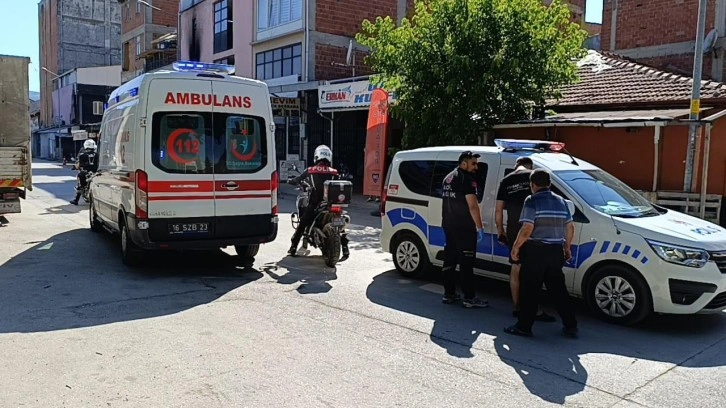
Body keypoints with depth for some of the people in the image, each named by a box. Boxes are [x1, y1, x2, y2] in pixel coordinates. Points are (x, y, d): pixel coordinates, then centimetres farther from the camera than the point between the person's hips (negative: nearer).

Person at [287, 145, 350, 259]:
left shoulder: (310, 170, 5)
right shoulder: (333, 172, 6)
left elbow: (297, 180, 15)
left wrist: (290, 181, 36)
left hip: (314, 204, -1)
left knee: (302, 224, 11)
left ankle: (293, 247, 10)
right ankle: (345, 247, 5)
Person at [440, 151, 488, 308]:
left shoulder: (448, 178, 16)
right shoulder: (467, 179, -12)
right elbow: (472, 206, -17)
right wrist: (480, 227, -14)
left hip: (448, 225, 9)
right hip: (463, 227, -9)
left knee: (450, 259, 11)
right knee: (466, 262, -5)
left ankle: (449, 294, 17)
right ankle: (470, 298, -2)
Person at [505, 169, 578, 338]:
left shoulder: (532, 201, -9)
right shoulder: (561, 201, 11)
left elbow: (527, 229, -17)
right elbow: (570, 227, 14)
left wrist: (516, 247, -7)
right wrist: (567, 247, 25)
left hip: (535, 251, -6)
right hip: (556, 251, 6)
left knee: (530, 290, 1)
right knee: (558, 289, 14)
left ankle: (524, 327, 5)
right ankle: (570, 326, 18)